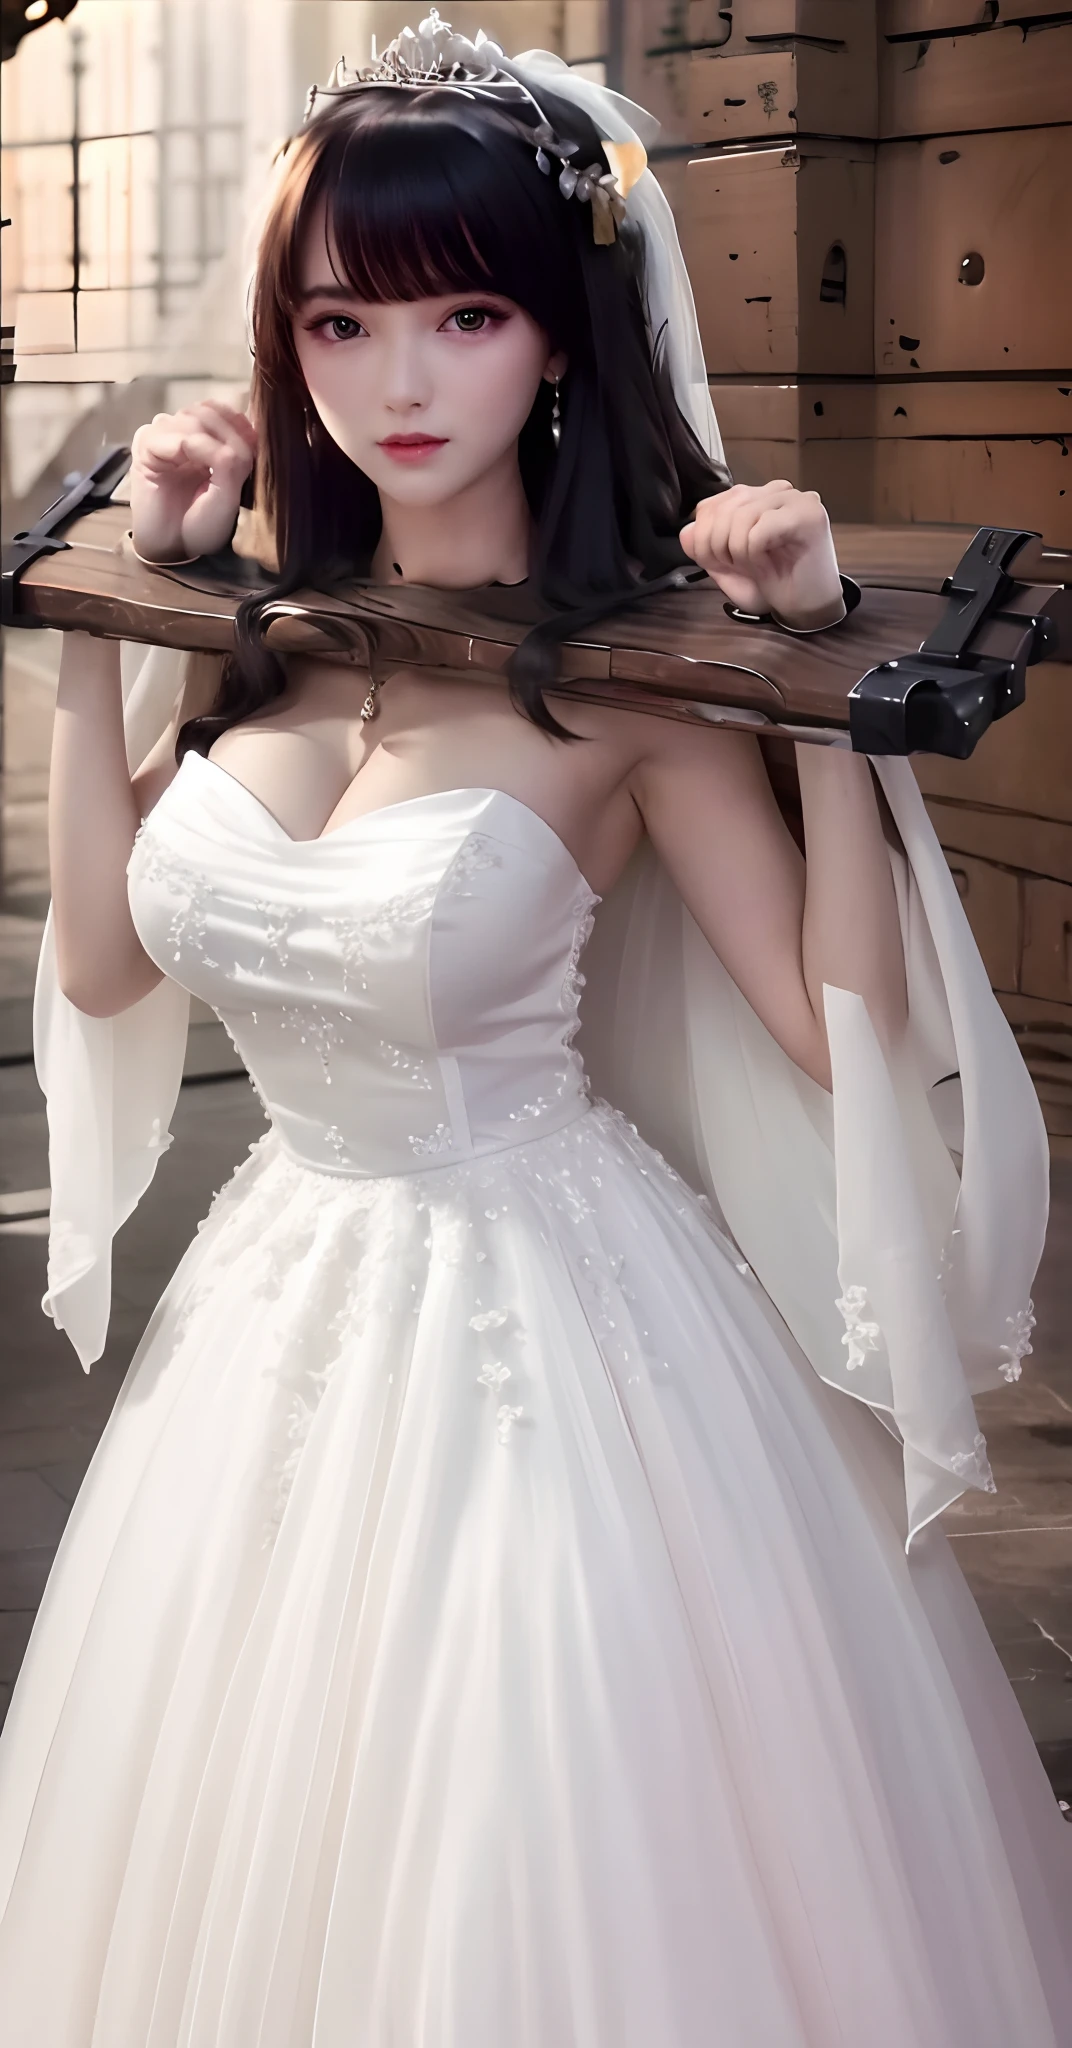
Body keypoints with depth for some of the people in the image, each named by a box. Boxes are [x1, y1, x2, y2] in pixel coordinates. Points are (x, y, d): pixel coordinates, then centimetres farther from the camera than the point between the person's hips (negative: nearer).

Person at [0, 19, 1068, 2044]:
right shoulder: (266, 632, 0)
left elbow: (846, 1029, -18)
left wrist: (821, 669, -25)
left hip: (540, 1319, -5)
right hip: (285, 1301, 5)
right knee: (257, 1863, 21)